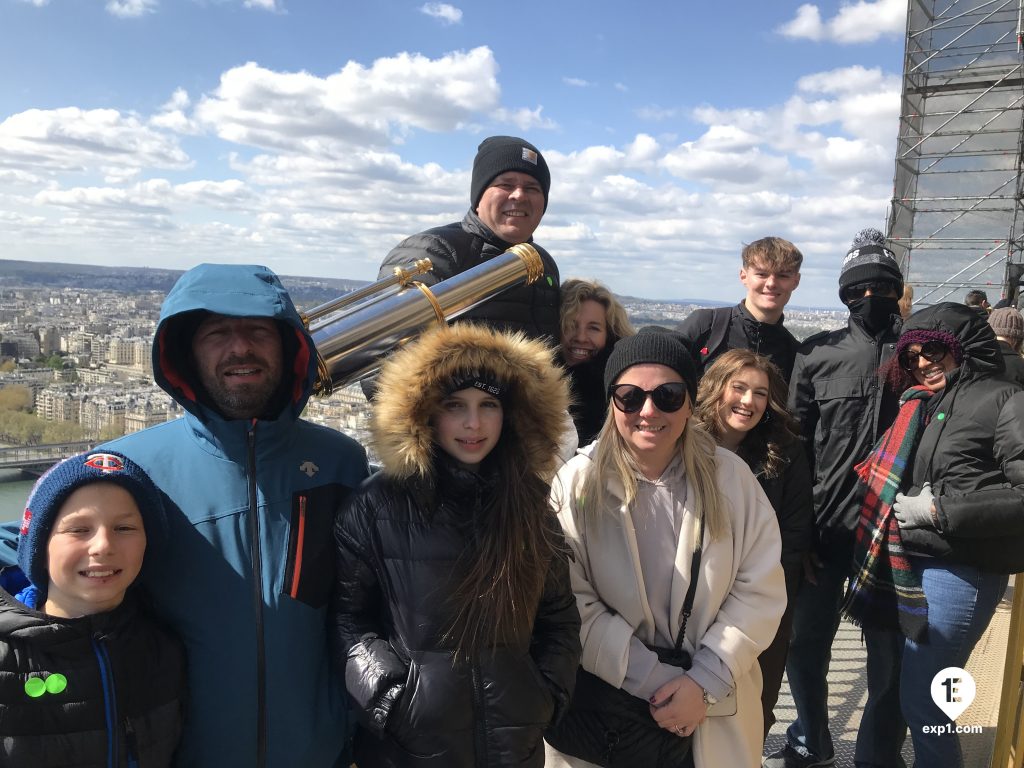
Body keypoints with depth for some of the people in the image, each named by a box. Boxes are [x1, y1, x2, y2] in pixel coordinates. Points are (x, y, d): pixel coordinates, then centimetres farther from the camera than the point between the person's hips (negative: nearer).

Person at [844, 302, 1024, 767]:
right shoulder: (922, 405, 12)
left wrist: (941, 510, -17)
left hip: (958, 571, -6)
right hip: (909, 567, 6)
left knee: (920, 699, 0)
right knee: (914, 691, 16)